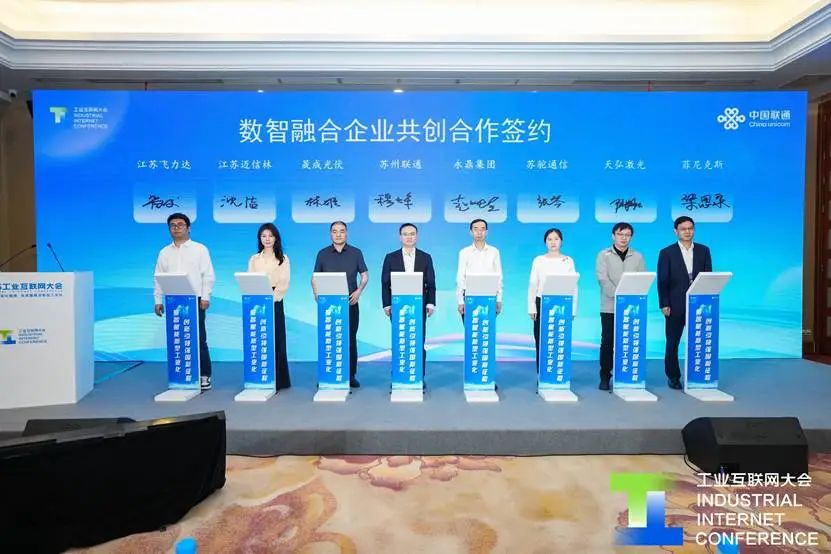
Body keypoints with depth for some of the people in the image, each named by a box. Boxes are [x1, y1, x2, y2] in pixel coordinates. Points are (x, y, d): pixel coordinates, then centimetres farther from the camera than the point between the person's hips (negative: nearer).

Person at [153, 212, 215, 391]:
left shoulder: (200, 249, 4)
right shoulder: (164, 252, 14)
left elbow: (208, 275, -2)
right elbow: (158, 278, 13)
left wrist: (205, 297, -10)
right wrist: (158, 300, 5)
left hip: (194, 300, -3)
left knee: (198, 339, -3)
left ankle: (204, 376, 4)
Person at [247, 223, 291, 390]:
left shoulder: (283, 259, 6)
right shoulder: (254, 259, 13)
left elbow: (284, 284, -2)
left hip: (275, 303, -2)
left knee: (276, 340, -2)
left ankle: (278, 380, 3)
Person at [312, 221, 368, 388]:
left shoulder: (356, 253, 5)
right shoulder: (322, 254, 7)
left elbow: (365, 275, 8)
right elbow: (315, 277, 11)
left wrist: (358, 291, -8)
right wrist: (317, 295, -4)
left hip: (350, 302, 0)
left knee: (350, 339, 3)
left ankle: (351, 375, 12)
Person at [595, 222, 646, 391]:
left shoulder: (637, 257, 12)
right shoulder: (604, 255, 4)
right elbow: (603, 279, -9)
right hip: (609, 307, -2)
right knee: (607, 342, -1)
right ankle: (605, 377, 7)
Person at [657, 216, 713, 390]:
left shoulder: (703, 250, 8)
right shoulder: (667, 253, 0)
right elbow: (662, 281, -2)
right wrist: (664, 304, -8)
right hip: (675, 306, -2)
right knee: (672, 342, 5)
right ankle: (673, 376, 16)